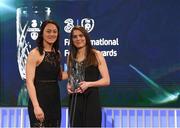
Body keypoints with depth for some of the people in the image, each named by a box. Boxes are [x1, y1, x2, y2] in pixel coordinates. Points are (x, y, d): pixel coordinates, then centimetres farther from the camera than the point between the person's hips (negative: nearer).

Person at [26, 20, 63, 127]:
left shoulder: (57, 53, 10)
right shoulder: (35, 53, -9)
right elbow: (29, 82, -15)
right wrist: (36, 106, -23)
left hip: (55, 99, 7)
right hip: (40, 98, -6)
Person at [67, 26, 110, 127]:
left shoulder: (96, 55, -1)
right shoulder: (70, 57, 12)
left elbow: (106, 80, -4)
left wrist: (88, 84, -17)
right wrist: (69, 86, 2)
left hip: (91, 99, -4)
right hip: (75, 100, 4)